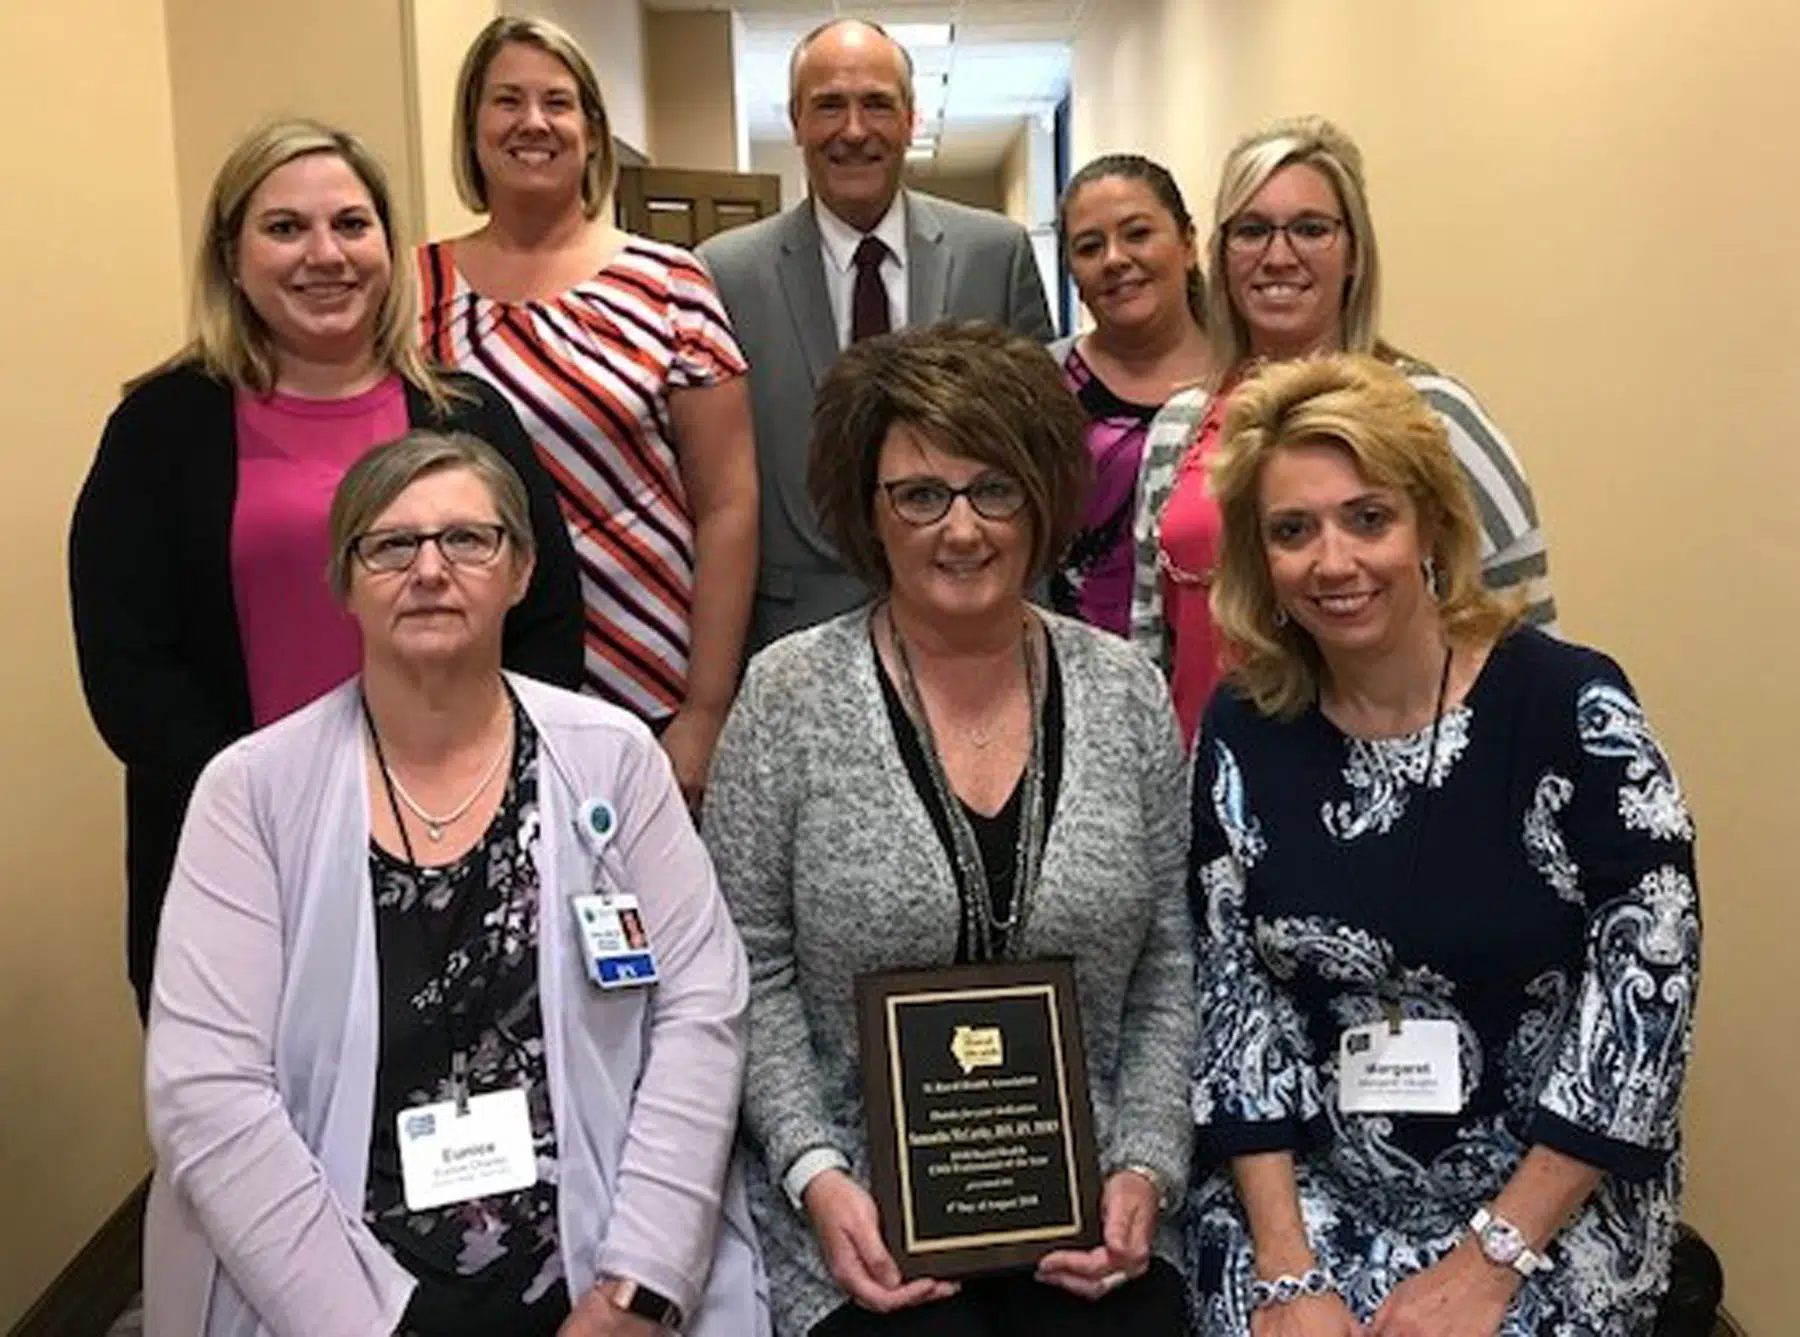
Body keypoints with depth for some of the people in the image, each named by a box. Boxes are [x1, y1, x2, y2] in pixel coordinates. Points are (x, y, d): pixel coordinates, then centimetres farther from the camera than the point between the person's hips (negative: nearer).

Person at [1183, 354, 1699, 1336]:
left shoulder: (1572, 709, -11)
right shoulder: (1244, 732, -2)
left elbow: (1646, 991, -12)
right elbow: (1235, 995, -2)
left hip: (1549, 1196, -2)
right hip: (1310, 1181, 2)